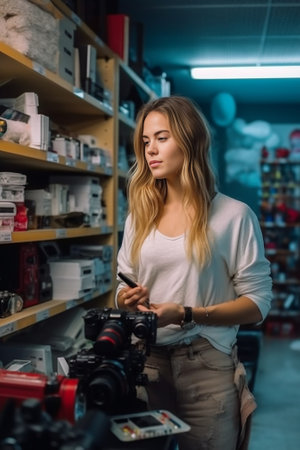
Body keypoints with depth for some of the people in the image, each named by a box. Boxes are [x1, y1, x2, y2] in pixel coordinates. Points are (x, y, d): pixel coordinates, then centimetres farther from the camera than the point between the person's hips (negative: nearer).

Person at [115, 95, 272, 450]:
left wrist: (187, 315, -19)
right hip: (146, 361, 4)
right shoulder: (139, 215, 8)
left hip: (207, 366, -3)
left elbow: (258, 303, -8)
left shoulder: (234, 215, -7)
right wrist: (125, 300, -8)